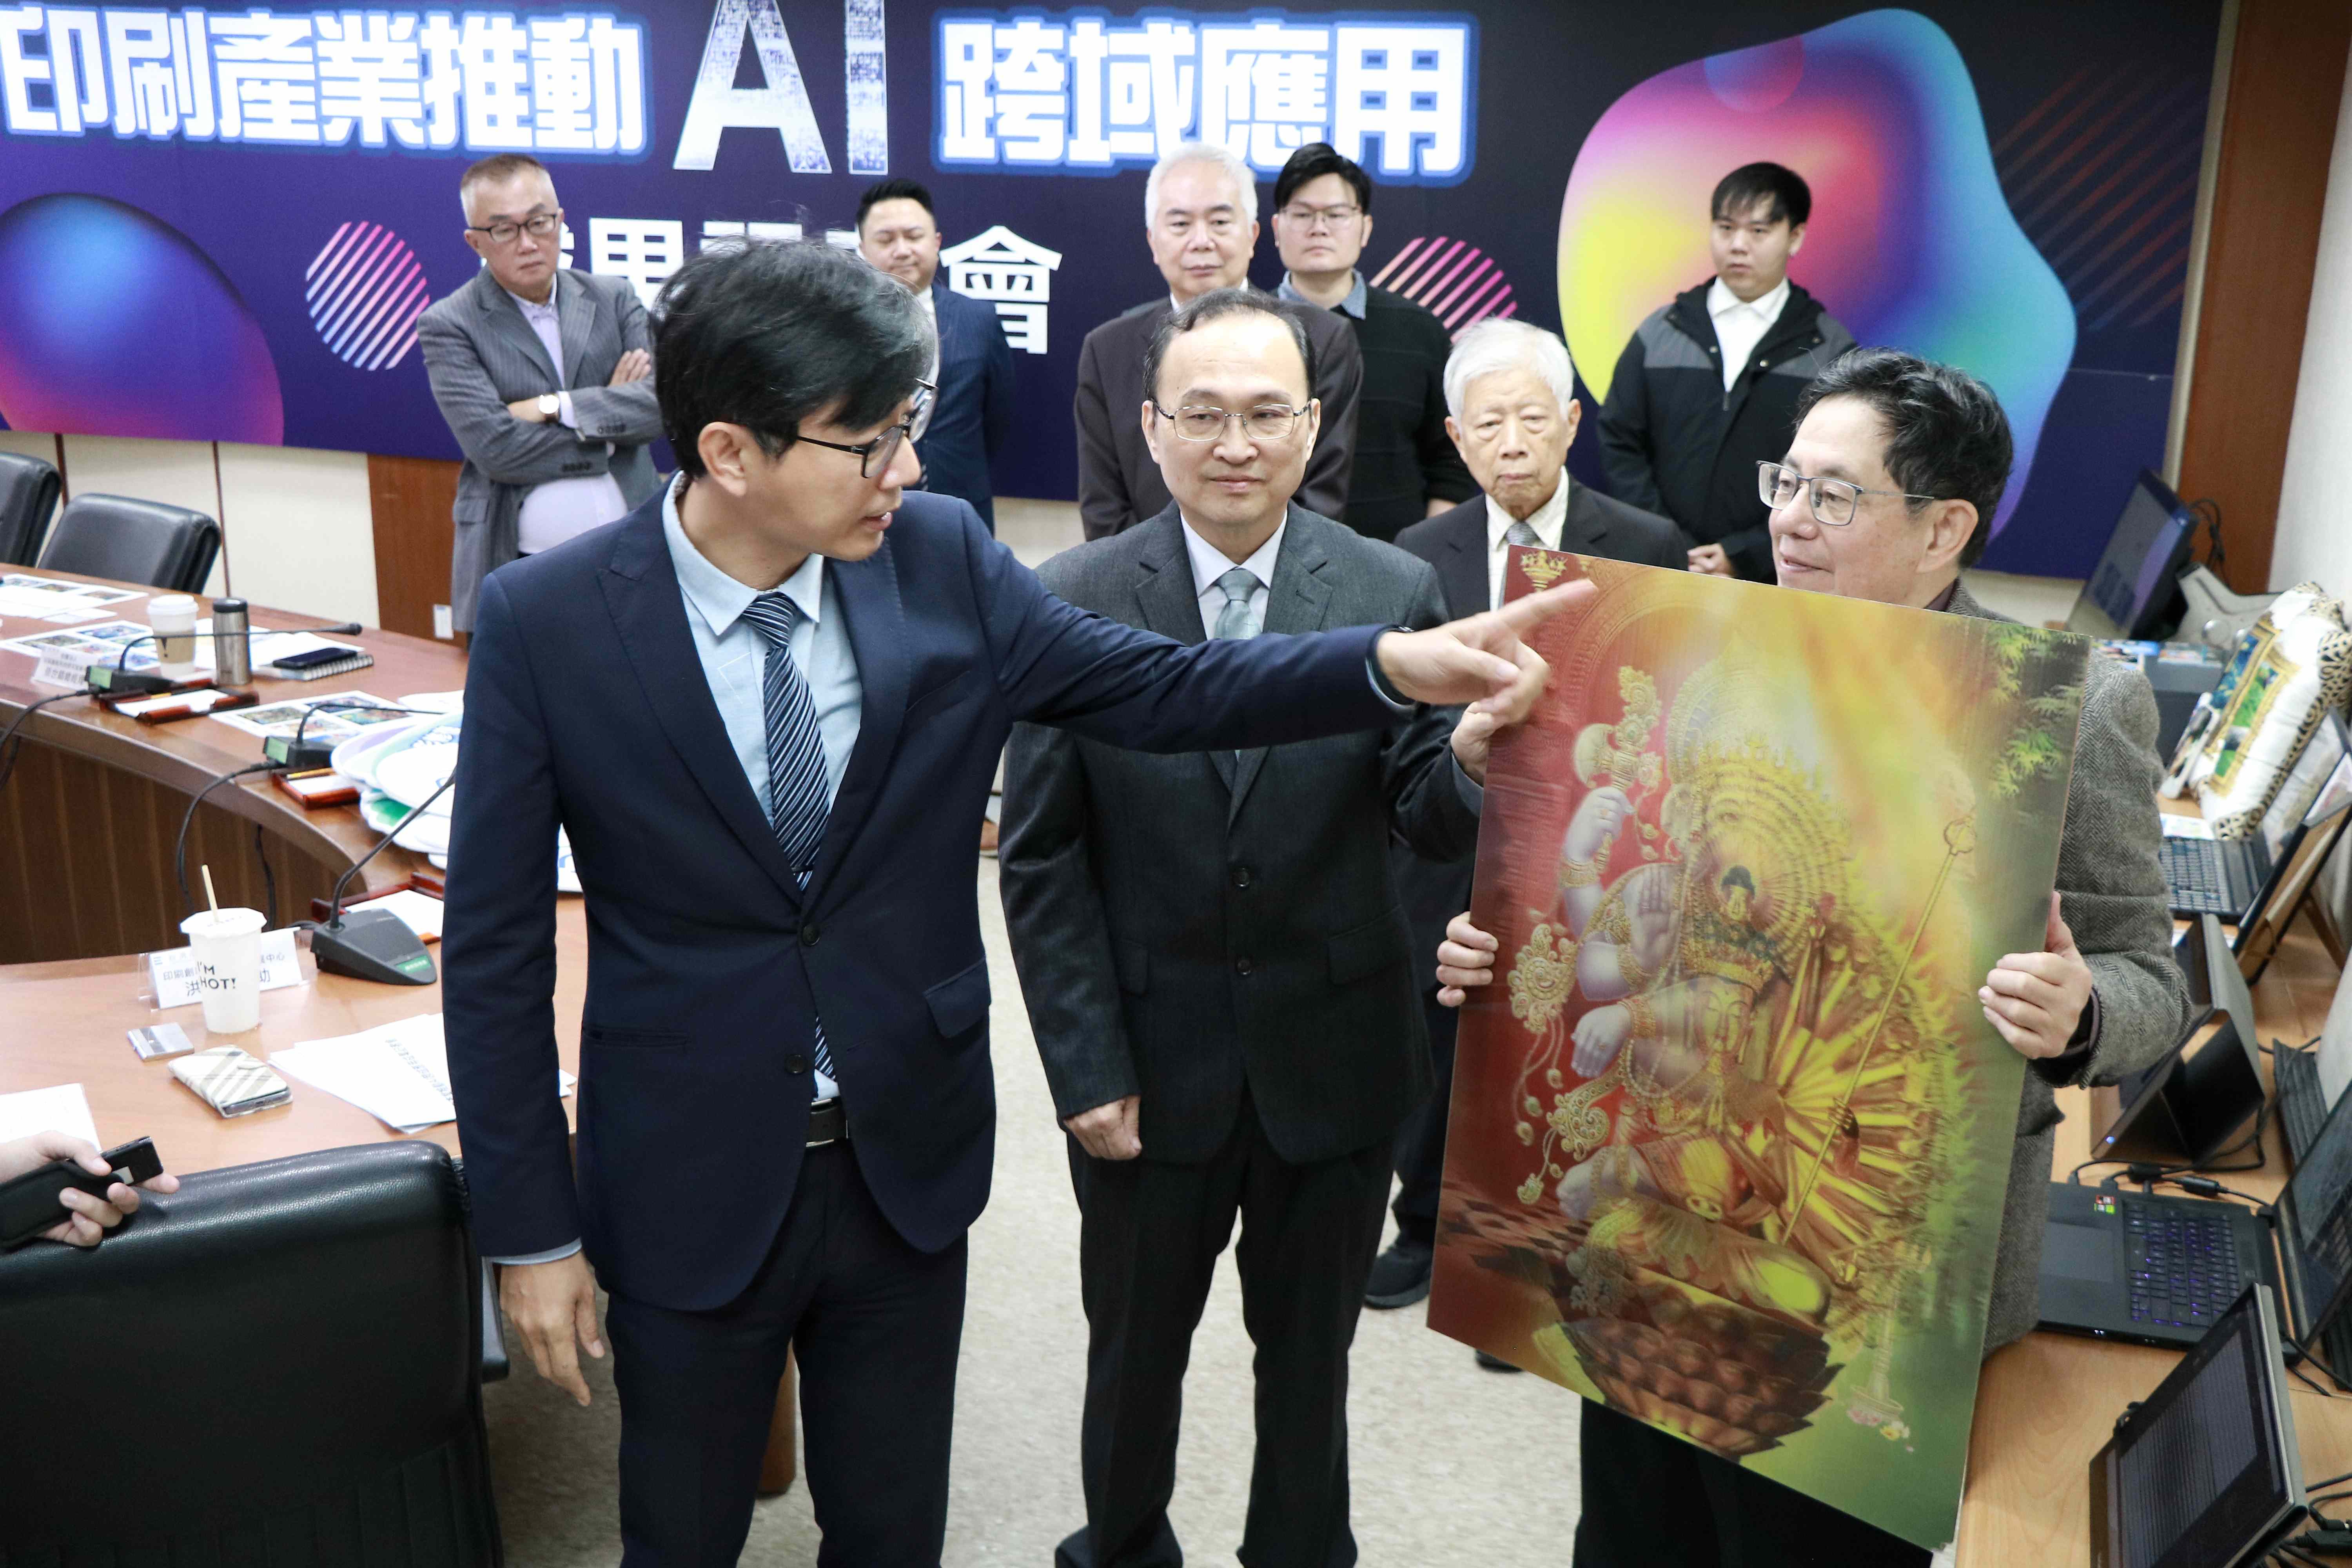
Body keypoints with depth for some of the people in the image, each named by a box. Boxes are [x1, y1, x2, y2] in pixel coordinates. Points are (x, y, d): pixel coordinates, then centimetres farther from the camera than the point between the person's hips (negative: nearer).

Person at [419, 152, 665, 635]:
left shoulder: (613, 299, 9)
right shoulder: (448, 326, -1)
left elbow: (663, 401, -4)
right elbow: (494, 447, -13)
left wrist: (557, 408, -12)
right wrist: (607, 418, -5)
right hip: (520, 572, -2)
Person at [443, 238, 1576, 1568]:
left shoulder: (941, 558, -9)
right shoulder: (546, 619, -15)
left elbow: (1158, 689, -6)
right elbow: (497, 945, -9)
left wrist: (1398, 663, -21)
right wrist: (531, 1232, -7)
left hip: (909, 1159, 2)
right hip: (690, 1191, -2)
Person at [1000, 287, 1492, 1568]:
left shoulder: (1395, 592, -7)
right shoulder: (1072, 600, -9)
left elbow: (1434, 816, -8)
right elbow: (1041, 860, -6)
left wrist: (1481, 760, -32)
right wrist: (1087, 1069, -9)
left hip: (1333, 1061, 1)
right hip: (1148, 1061, 0)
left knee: (1310, 1354, 20)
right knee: (1134, 1352, 21)